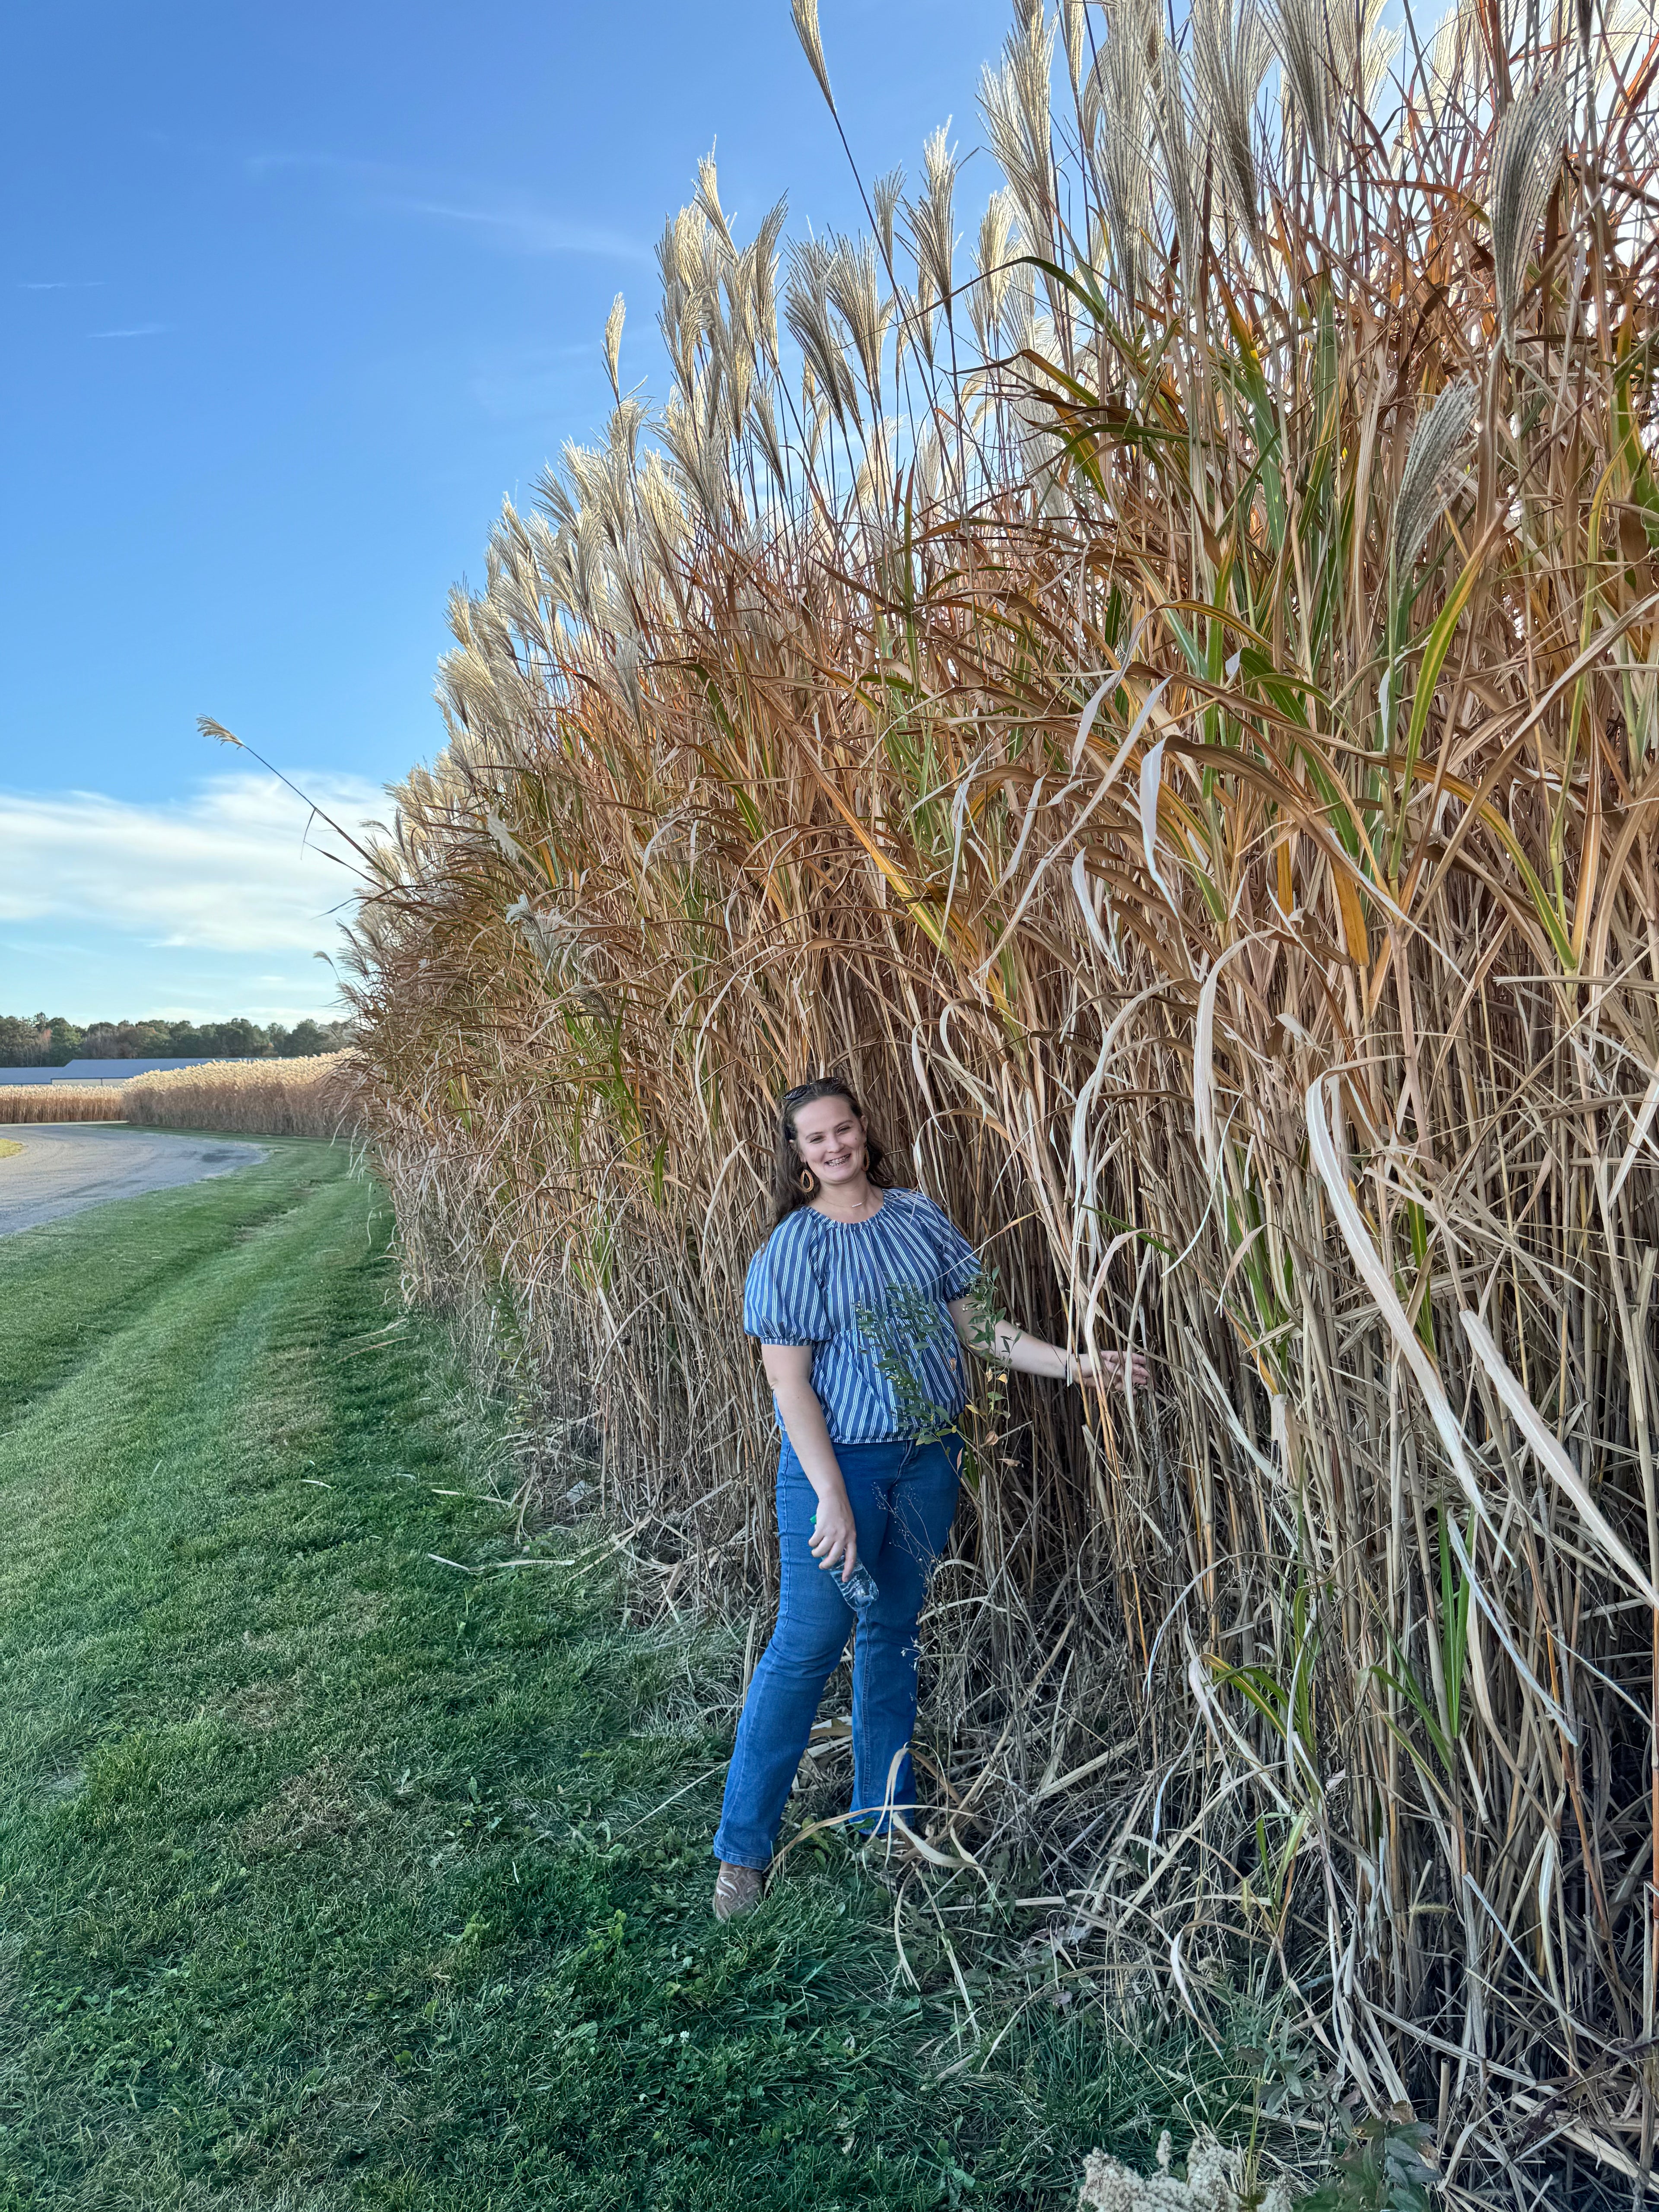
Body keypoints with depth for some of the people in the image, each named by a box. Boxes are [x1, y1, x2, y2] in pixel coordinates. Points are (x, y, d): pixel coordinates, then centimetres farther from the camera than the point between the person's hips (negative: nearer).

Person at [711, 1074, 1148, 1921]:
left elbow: (975, 1325, 7)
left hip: (927, 1460, 4)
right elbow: (787, 1381, -14)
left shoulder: (919, 1218, 2)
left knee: (893, 1634, 17)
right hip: (837, 1462, -4)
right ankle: (742, 1849, 16)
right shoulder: (791, 1248, -11)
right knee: (806, 1644, 0)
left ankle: (883, 1820, 34)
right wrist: (832, 1499, -20)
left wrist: (1074, 1364, -2)